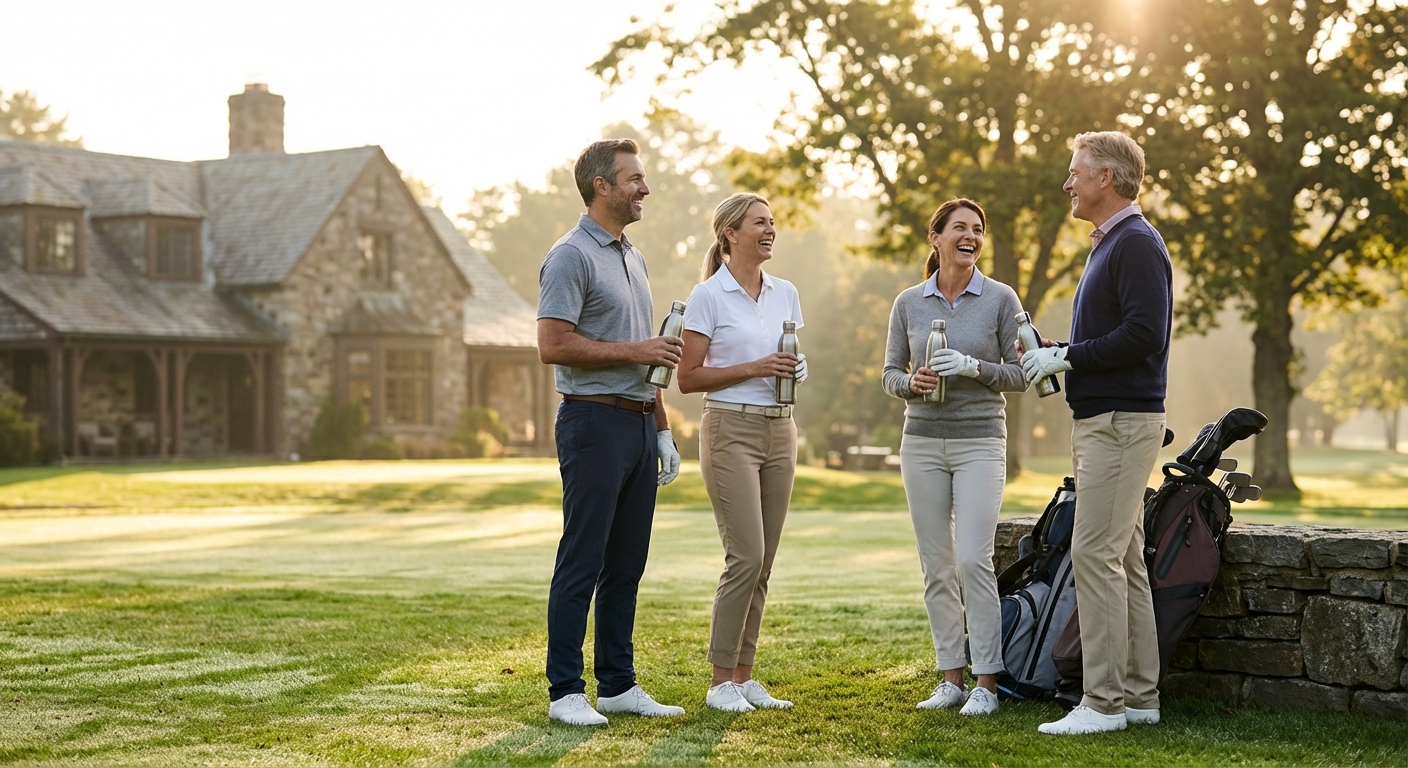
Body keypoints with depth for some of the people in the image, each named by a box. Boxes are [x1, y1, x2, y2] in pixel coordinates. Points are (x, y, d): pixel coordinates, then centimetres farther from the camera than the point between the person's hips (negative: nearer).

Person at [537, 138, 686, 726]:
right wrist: (635, 351, -14)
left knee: (626, 565, 10)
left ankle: (618, 684, 17)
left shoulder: (633, 258, 19)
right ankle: (565, 691, 1)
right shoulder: (572, 256, -9)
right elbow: (553, 346, -18)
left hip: (638, 424, 8)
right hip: (595, 420, -8)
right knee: (582, 562, -5)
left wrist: (663, 431, 19)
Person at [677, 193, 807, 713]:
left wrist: (799, 368, -2)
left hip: (779, 431, 6)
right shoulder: (708, 295, -6)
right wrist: (754, 368, -16)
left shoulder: (785, 293, 11)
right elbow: (688, 377, -8)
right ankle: (721, 681, -2)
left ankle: (744, 676, 13)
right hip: (731, 430, -6)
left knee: (762, 563, 6)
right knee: (746, 557, -12)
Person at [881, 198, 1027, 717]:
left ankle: (986, 682, -4)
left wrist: (974, 367, -16)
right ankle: (951, 678, 13)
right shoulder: (909, 303, 7)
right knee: (936, 566, 5)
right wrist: (912, 382, -11)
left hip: (980, 441, -3)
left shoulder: (1000, 299, 0)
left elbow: (1020, 373, 0)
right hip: (922, 441, 3)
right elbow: (890, 373, 11)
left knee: (973, 560, -11)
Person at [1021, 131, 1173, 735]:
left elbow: (1142, 335, -22)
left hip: (1122, 421, -11)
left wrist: (1066, 357, -14)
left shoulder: (1136, 243, -12)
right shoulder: (1108, 244, 21)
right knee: (1122, 559, 11)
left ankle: (1104, 701, -9)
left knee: (1095, 555, -11)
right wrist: (1054, 353, 9)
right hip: (1101, 420, 11)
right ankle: (1138, 695, 15)